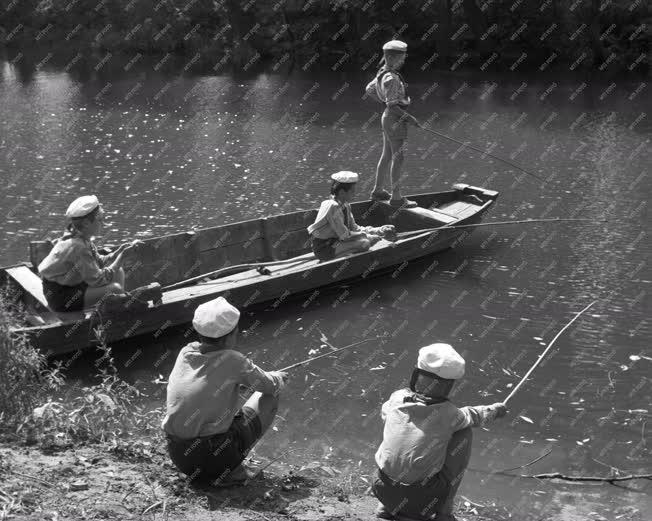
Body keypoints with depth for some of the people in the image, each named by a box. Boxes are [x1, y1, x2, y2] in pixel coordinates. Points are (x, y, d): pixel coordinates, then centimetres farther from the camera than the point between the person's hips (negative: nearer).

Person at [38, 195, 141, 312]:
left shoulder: (83, 238, 1)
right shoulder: (77, 246, -27)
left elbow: (99, 262, 7)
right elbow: (98, 279, -24)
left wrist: (119, 251, -7)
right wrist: (122, 256, -21)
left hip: (72, 285, 10)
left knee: (119, 273, 6)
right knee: (114, 288, -22)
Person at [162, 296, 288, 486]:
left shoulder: (186, 352, 2)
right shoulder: (232, 360, -14)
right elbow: (270, 386, 1)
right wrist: (279, 377, 23)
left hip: (178, 458, 6)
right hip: (213, 458, -6)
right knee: (269, 399, 9)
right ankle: (230, 471, 1)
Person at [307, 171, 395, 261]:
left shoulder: (345, 205, 5)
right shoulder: (333, 206, -22)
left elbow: (354, 228, 7)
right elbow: (344, 235, -22)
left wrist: (379, 230, -2)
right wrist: (367, 236, -15)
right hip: (324, 249, -9)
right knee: (364, 243, -22)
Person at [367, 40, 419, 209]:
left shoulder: (383, 73, 7)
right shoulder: (391, 78, -22)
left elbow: (369, 89, 21)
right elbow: (392, 106, -24)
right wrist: (408, 118, -18)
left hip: (388, 118, 10)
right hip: (395, 120, -10)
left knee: (386, 156, 18)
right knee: (398, 159, -2)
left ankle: (378, 191, 29)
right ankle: (396, 198, 6)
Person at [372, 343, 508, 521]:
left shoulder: (397, 398, -4)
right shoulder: (448, 414, -13)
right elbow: (473, 416, 9)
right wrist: (495, 409, 32)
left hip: (385, 492, 4)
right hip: (422, 502, -4)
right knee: (464, 434, 6)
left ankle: (388, 506, 22)